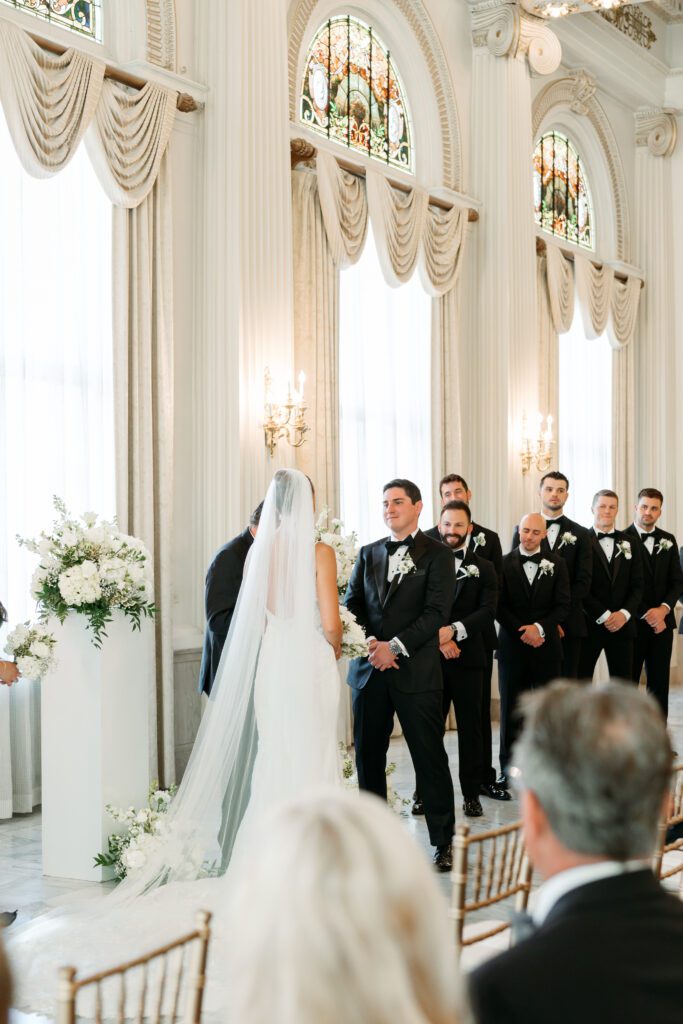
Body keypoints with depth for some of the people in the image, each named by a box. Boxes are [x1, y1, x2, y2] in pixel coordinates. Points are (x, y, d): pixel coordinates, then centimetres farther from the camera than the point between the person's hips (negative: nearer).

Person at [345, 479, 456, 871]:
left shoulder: (437, 555, 0)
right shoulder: (369, 553, 14)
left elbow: (436, 613, -9)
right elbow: (352, 605, 10)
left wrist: (395, 646, -16)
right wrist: (371, 643, -8)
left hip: (416, 672, -5)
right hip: (369, 670, 5)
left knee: (430, 757, -1)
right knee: (369, 755, 9)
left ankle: (444, 841, 8)